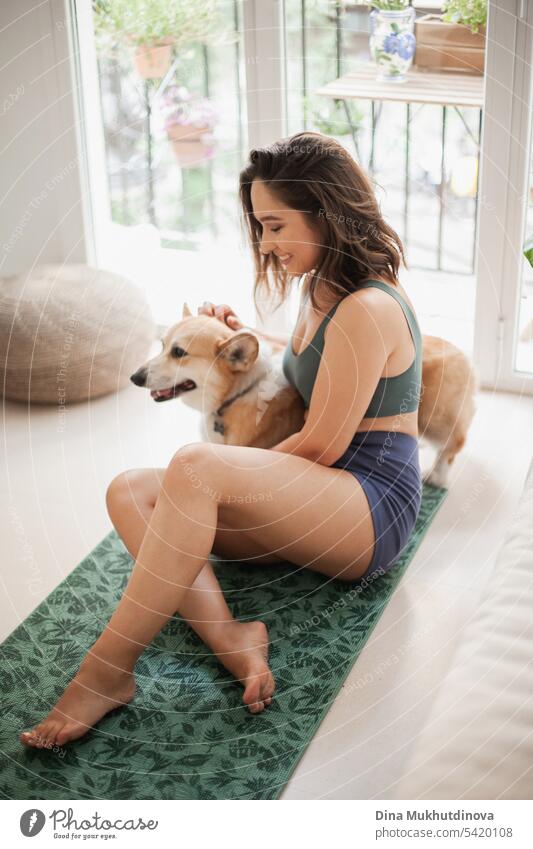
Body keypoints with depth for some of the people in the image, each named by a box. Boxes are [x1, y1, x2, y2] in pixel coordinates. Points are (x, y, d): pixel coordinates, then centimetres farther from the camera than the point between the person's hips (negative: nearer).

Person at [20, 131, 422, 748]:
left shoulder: (368, 309, -17)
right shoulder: (319, 289, 13)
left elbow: (321, 446, -16)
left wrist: (227, 473, -2)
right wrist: (242, 339, 18)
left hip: (372, 506, -10)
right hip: (313, 504, 10)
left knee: (195, 467, -34)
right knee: (130, 491, -9)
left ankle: (108, 671, -29)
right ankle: (228, 635, -28)